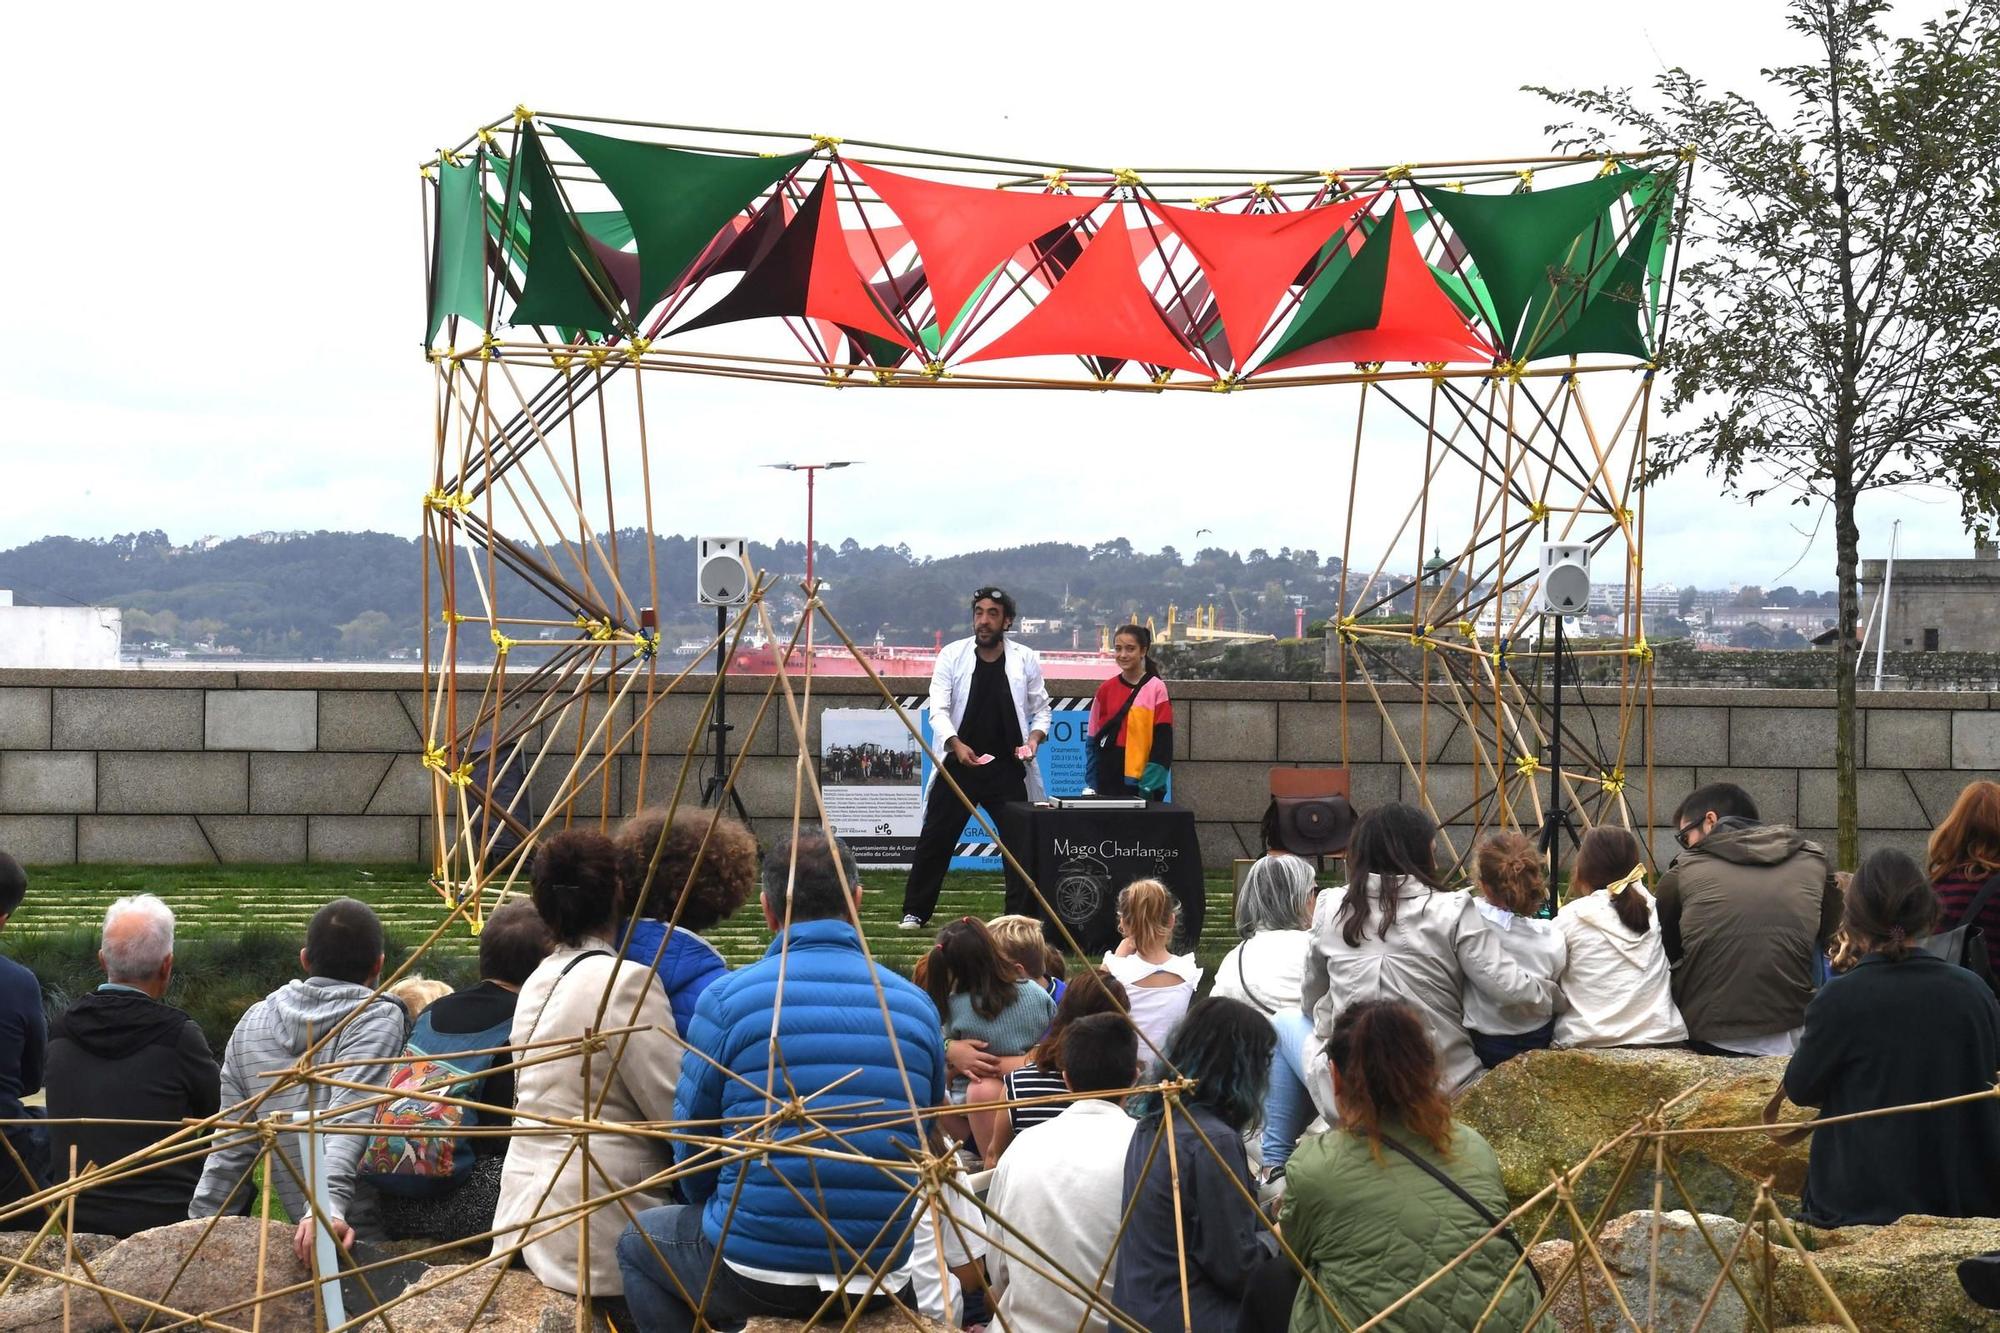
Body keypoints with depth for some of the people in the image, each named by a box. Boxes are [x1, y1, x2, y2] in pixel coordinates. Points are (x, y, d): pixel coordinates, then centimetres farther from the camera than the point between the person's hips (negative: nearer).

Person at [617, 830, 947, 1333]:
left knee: (638, 1242, 26)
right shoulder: (915, 1004, 2)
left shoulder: (728, 998, -8)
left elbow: (690, 1146, 2)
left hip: (757, 1271, -4)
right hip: (885, 1273, 4)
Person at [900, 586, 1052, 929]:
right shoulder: (952, 655, -2)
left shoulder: (1026, 660, 1)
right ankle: (916, 911, 16)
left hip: (1007, 767, 1)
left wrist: (1035, 736, -9)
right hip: (958, 762, 0)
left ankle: (1024, 917, 8)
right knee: (935, 838, 5)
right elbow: (938, 708, -7)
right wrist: (956, 744, -24)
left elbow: (1040, 708, 12)